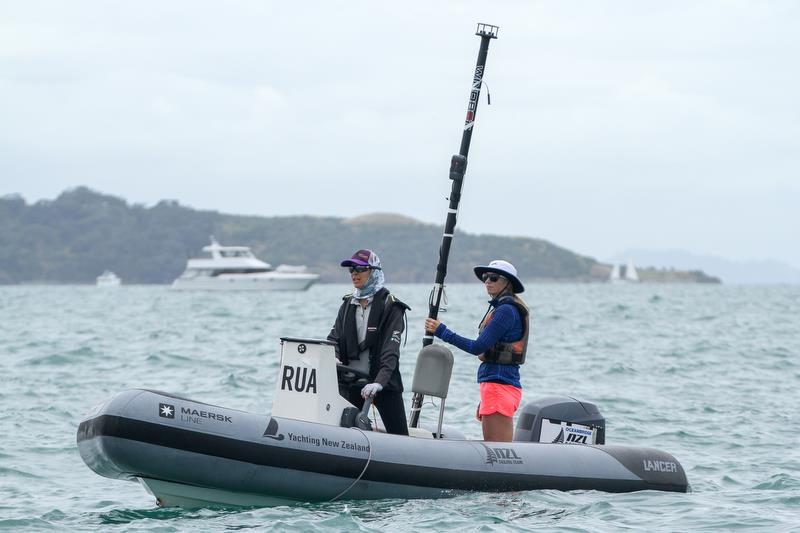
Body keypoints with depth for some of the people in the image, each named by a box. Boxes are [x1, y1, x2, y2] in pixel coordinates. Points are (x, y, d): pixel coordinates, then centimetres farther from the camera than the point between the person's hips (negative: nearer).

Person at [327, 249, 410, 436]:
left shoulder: (390, 306, -7)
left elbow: (390, 351, -16)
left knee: (400, 437, -5)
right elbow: (334, 338, 6)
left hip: (384, 382, -5)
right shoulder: (348, 304, 11)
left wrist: (379, 382, -29)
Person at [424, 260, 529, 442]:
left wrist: (442, 331, -12)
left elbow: (479, 347, -18)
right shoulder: (499, 308, 19)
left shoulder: (506, 310, -12)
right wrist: (483, 400, 24)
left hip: (500, 385, -11)